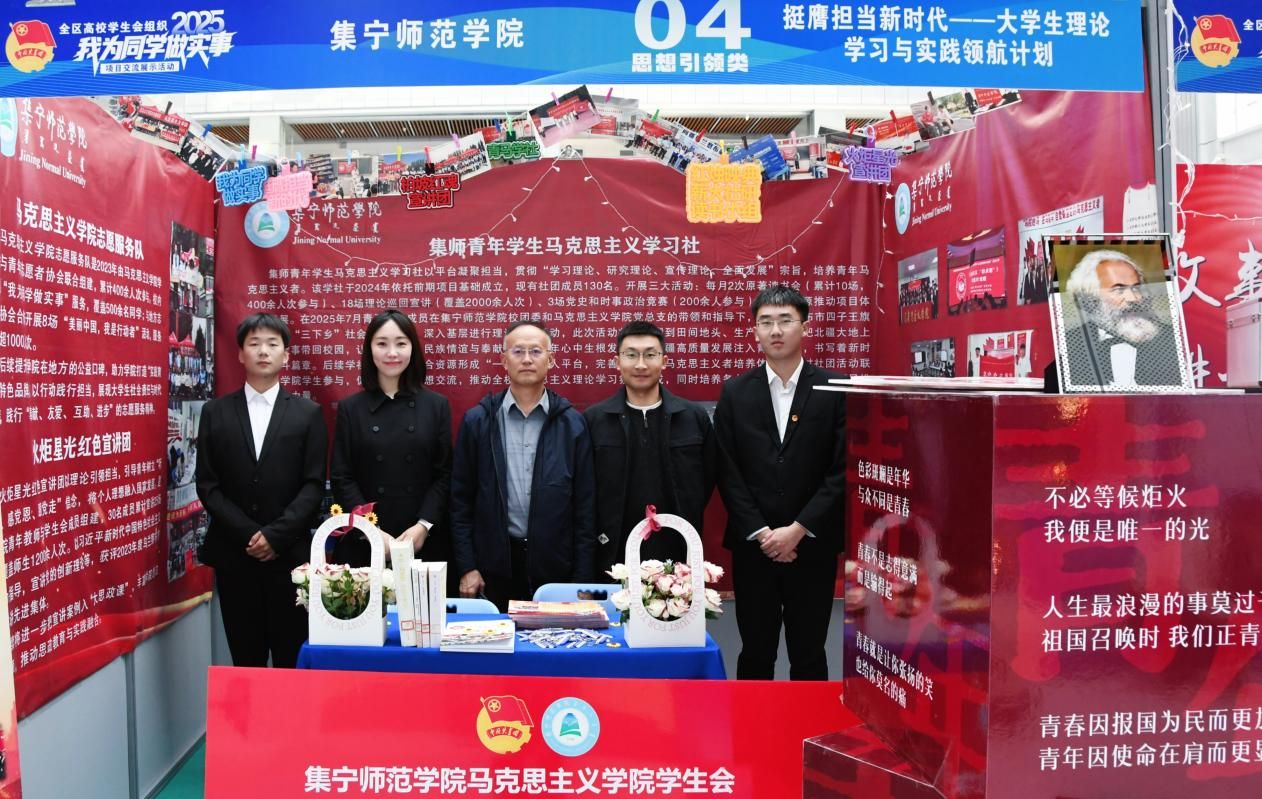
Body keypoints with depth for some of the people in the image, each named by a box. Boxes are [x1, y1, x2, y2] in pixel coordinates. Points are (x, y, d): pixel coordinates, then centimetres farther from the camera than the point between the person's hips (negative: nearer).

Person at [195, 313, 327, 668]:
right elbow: (207, 485, 1)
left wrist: (275, 535, -12)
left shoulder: (308, 413, 4)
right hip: (233, 553, 1)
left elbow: (314, 484, -2)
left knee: (292, 658, 3)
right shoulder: (215, 412, 6)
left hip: (290, 553, -1)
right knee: (245, 658, 8)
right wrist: (248, 534, -9)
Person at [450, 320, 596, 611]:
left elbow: (584, 506, 1)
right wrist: (466, 567, -2)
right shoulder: (477, 421, 2)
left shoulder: (572, 424, 1)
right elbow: (461, 500, 3)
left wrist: (582, 578, -2)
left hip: (555, 566, 0)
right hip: (494, 565, 0)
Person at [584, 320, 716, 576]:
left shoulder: (695, 417, 1)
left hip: (678, 555, 1)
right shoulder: (593, 420, -1)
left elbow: (707, 479, 10)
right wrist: (598, 538, 2)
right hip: (614, 558, -1)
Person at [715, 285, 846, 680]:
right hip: (753, 546, 1)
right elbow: (727, 472, 0)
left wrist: (798, 529, -12)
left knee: (808, 655, 11)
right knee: (755, 654, 11)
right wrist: (761, 533, -9)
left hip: (813, 545, -1)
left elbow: (844, 470, -6)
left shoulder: (835, 391, -2)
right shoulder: (735, 392, 3)